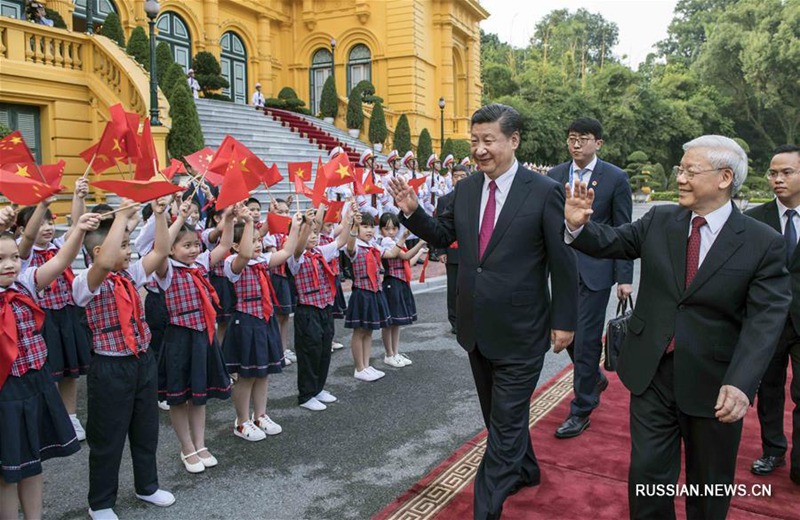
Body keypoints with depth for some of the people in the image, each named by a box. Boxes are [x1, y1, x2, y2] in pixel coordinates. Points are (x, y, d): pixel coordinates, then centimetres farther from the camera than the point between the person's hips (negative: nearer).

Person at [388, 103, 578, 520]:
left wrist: (563, 321, -6)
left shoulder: (545, 192, -13)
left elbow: (563, 263, -9)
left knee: (505, 422, 2)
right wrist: (413, 212, -6)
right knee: (498, 413, 23)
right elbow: (442, 236, 12)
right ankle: (524, 470, 48)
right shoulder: (465, 189, 2)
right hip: (476, 327, 6)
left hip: (520, 332, -6)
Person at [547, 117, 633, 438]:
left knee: (586, 338, -2)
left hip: (595, 269, -4)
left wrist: (625, 277, -8)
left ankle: (581, 410, 12)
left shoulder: (615, 178, -5)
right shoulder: (555, 175, 6)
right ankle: (595, 379, 41)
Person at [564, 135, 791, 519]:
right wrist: (579, 225, -20)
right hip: (652, 373, 2)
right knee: (647, 475, 12)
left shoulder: (763, 243, -10)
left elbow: (764, 320, -16)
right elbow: (611, 242, 3)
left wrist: (740, 383, -29)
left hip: (714, 385, -2)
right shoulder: (659, 220, 0)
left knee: (709, 488, 19)